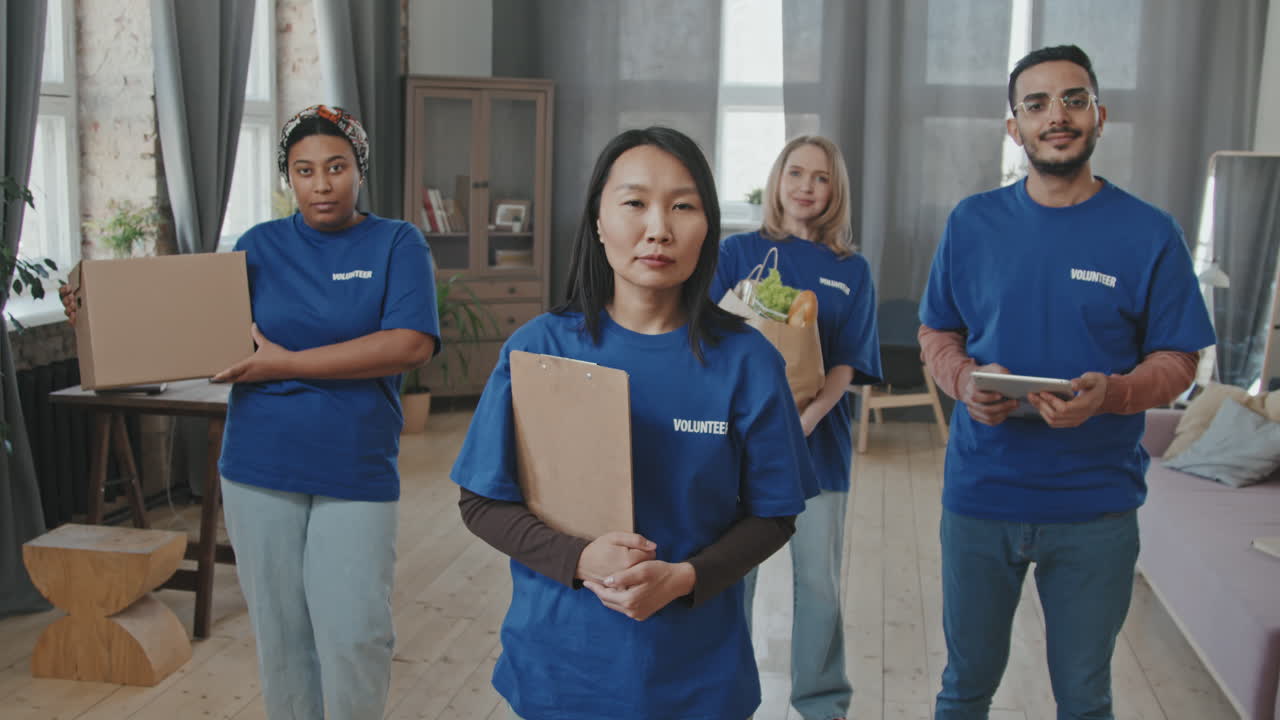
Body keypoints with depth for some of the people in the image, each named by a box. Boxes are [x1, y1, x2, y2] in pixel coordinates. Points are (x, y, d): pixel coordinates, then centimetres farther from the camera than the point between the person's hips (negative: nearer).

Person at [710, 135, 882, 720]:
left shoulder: (851, 271, 5)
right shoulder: (737, 252, 3)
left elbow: (846, 365, -3)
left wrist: (806, 418, -20)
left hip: (818, 439, 1)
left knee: (818, 580, 8)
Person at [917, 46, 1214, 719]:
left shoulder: (1149, 233, -5)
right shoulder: (972, 222, 0)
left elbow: (1176, 360, -2)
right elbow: (936, 332, 8)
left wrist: (1110, 394, -23)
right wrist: (965, 379, -14)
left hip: (1095, 508, -1)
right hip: (979, 493, 1)